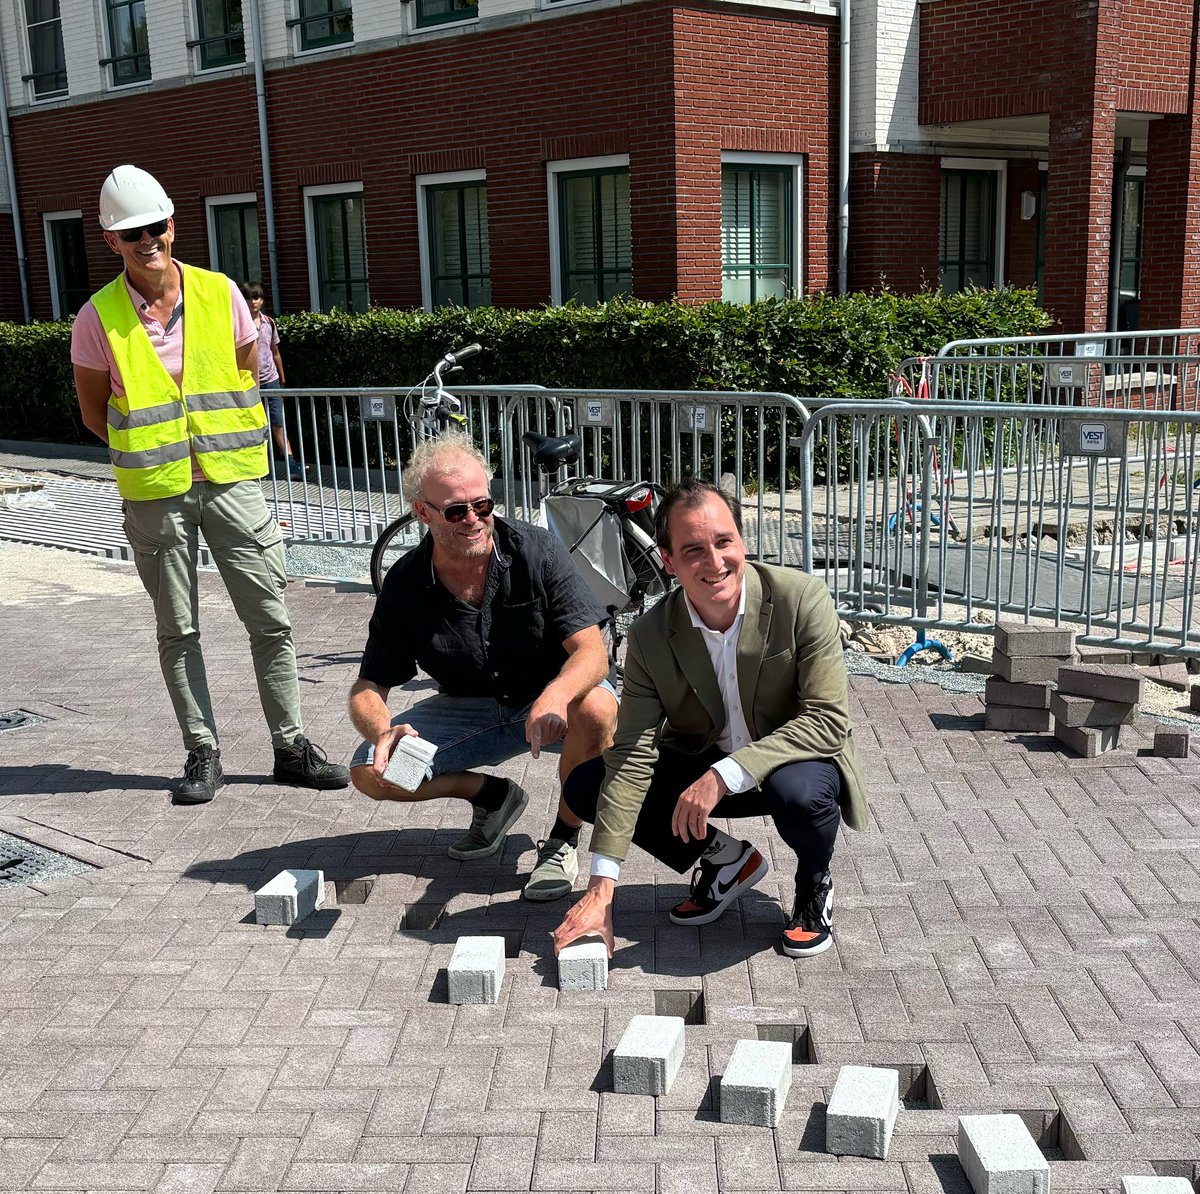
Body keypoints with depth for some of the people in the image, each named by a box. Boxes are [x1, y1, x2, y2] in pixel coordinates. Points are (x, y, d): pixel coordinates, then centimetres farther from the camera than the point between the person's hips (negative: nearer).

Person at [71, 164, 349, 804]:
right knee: (178, 632, 8)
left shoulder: (220, 293, -1)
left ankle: (291, 747, 15)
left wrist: (221, 443, 7)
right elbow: (93, 408, 6)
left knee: (271, 621, 2)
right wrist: (152, 451, 0)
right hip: (154, 493, -1)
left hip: (231, 480, 1)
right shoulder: (98, 317, -5)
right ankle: (202, 754, 20)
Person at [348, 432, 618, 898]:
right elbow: (368, 687, -7)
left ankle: (562, 841, -10)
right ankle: (493, 796, 11)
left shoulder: (536, 551, -19)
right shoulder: (405, 583, -11)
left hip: (550, 701, -2)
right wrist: (382, 732, -32)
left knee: (597, 708, -37)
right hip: (469, 710, 3)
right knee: (371, 771, -15)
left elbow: (592, 650, -25)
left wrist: (556, 694, -48)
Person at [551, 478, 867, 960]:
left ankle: (813, 888, -1)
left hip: (796, 762, -3)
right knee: (584, 787, -12)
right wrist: (601, 887, -26)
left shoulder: (802, 600, -23)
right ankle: (723, 858, 7)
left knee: (798, 791, -38)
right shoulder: (651, 635, -16)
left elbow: (829, 721, -25)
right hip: (702, 767, 4)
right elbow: (631, 757, -19)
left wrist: (725, 776, -36)